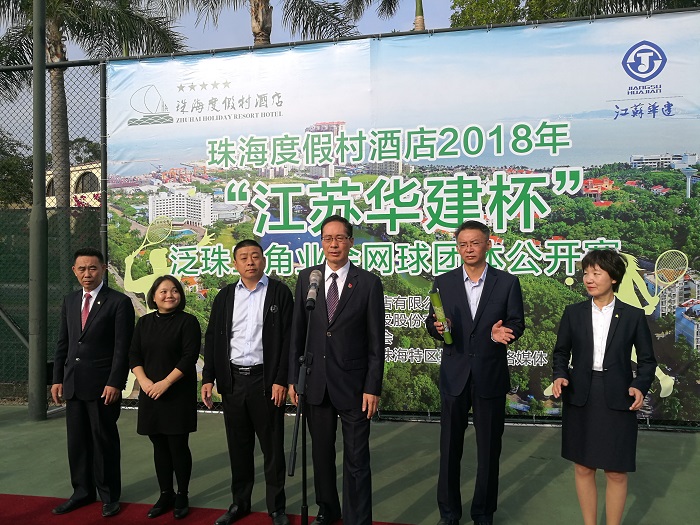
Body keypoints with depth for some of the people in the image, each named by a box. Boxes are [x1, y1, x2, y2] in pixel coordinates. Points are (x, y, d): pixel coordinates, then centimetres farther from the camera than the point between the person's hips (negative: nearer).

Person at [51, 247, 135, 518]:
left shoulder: (119, 302, -8)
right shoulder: (69, 301, 11)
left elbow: (122, 347, -12)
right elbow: (63, 343, 14)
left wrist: (115, 383, -16)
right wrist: (58, 379, 9)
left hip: (103, 384, -5)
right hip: (73, 384, 6)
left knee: (105, 440, 5)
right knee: (77, 440, 13)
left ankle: (109, 496, 19)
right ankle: (82, 491, 27)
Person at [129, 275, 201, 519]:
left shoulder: (188, 321, -5)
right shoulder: (144, 322, 10)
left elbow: (189, 357, -12)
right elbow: (134, 355, 7)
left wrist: (166, 383, -17)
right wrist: (144, 381, -8)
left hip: (178, 394, -4)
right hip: (150, 394, 4)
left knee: (178, 446, 1)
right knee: (160, 446, 11)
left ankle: (182, 496, 15)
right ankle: (165, 494, 23)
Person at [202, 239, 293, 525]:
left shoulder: (279, 292, -3)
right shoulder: (224, 296, 8)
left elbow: (288, 338, -7)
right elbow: (212, 339, 8)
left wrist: (281, 380, -13)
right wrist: (208, 378, 1)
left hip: (266, 380, -3)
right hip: (233, 380, 4)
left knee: (272, 447, 6)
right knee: (238, 446, 14)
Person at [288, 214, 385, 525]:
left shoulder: (368, 282, -6)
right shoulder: (307, 278, 3)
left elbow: (376, 340, -5)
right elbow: (297, 332, 6)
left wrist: (373, 387, -9)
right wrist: (293, 378, 4)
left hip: (353, 383, -3)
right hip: (316, 381, 3)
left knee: (356, 459, 5)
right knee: (321, 453, 18)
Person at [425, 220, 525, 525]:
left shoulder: (507, 283, 0)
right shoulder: (443, 282, 3)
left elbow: (517, 323, 0)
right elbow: (432, 324, 6)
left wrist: (503, 333, -22)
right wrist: (438, 327, -18)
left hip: (490, 376, -1)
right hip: (454, 374, 1)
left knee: (489, 449, 11)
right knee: (450, 447, 10)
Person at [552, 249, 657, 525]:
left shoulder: (634, 316, 0)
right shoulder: (573, 313, 3)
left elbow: (647, 359, 4)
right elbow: (561, 352, 10)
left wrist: (640, 386, -12)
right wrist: (560, 375, -8)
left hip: (618, 400, -1)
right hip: (580, 398, 2)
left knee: (616, 472, 6)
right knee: (583, 468, 10)